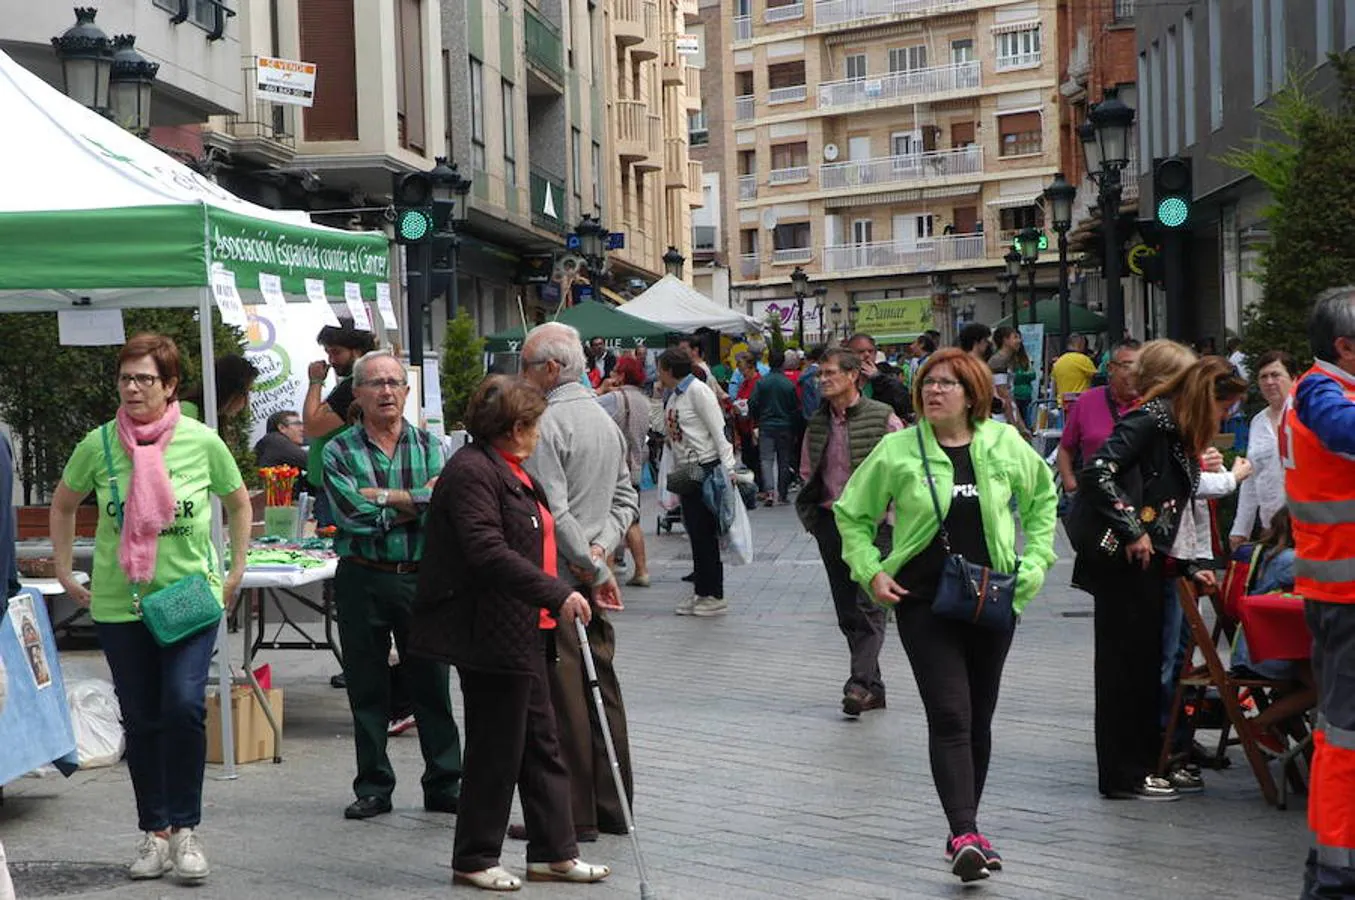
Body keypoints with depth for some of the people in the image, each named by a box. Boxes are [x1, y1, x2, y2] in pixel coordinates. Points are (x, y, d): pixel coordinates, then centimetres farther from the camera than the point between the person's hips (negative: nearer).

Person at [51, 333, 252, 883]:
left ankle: (184, 828, -2)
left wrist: (236, 570, 9)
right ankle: (154, 833, 20)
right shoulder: (99, 444, -3)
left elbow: (238, 502, 11)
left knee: (184, 706, -17)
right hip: (119, 604, 2)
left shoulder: (202, 442, -6)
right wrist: (64, 573, 11)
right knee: (141, 720, 7)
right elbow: (63, 505, 15)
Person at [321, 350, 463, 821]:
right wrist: (414, 502, -8)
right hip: (362, 581, -1)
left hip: (421, 577, 1)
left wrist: (382, 497, -11)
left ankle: (444, 784, 13)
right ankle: (373, 787, 17)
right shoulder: (338, 452, 2)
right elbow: (353, 515, -13)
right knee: (367, 689, 7)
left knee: (432, 684, 4)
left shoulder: (429, 446, 6)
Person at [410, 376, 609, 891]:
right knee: (496, 750, -1)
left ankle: (554, 852, 20)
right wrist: (558, 595, -29)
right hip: (490, 635, -11)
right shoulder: (471, 472, -17)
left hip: (523, 635, 11)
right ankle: (473, 860, 11)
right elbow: (488, 552, -28)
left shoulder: (510, 471, 16)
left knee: (541, 743, 13)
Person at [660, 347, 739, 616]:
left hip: (707, 466, -8)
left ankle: (714, 596, 1)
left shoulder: (697, 390, -11)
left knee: (705, 533, -5)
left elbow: (718, 431, -15)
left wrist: (728, 468, -20)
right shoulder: (672, 397, 15)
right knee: (695, 532, 10)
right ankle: (701, 591, 16)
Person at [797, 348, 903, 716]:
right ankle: (872, 687, 15)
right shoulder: (817, 422, 10)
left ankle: (861, 682, -17)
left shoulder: (881, 417, -5)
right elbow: (807, 472, 21)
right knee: (847, 612, 7)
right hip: (831, 521, 6)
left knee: (868, 605, -14)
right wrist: (813, 513, 10)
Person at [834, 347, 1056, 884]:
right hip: (924, 603, -3)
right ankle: (965, 836, -21)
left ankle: (965, 831, 23)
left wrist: (1036, 559, 10)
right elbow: (852, 513, 9)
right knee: (949, 716, -14)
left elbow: (1042, 496, 20)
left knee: (979, 719, 10)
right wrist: (870, 571, -3)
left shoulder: (1004, 445, 2)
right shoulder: (897, 451, -2)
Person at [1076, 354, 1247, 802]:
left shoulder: (1179, 436, 18)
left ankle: (1142, 762, 21)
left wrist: (1187, 568, 19)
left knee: (1146, 661, 13)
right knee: (1126, 660, -4)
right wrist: (1131, 531, -21)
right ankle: (1124, 775, 2)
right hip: (1119, 559, -10)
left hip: (1145, 561, 10)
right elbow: (1098, 471, -22)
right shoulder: (1151, 420, -12)